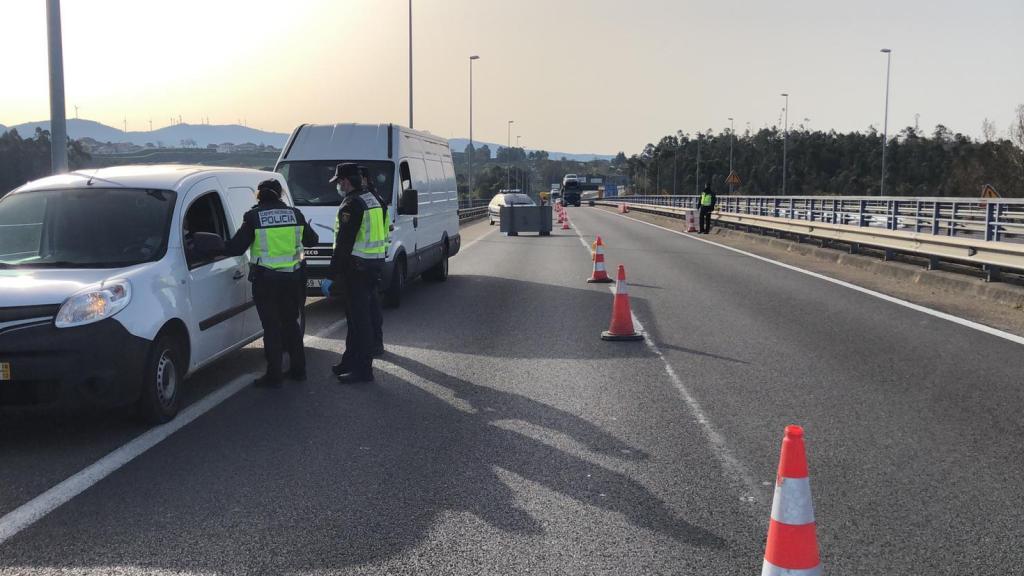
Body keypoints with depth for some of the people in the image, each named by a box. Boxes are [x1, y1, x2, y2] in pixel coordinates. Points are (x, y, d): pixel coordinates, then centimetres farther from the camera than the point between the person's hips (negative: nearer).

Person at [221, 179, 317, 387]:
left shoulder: (254, 217, -8)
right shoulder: (294, 214, 4)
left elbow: (236, 247, -11)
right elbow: (311, 240, 16)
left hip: (266, 279, -4)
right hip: (292, 277, 4)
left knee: (271, 327, 3)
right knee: (291, 323, 17)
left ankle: (273, 376, 5)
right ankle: (298, 369, 23)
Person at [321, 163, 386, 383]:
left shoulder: (351, 204, -17)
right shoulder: (372, 199, 14)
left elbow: (343, 244, -21)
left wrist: (331, 276, -19)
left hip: (357, 266, -10)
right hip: (374, 264, 10)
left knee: (359, 317, -4)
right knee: (355, 314, 19)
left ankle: (363, 369, 0)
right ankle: (351, 361, 29)